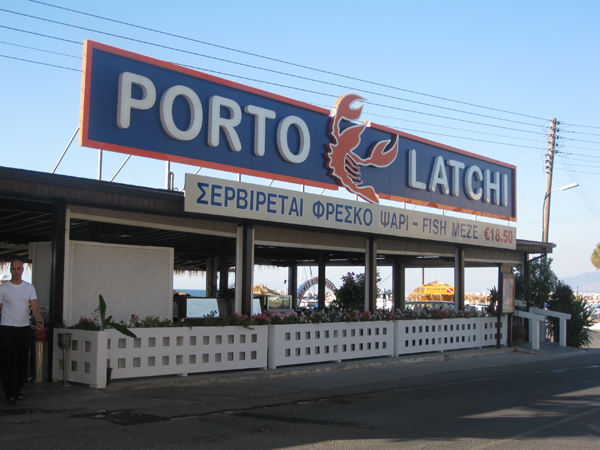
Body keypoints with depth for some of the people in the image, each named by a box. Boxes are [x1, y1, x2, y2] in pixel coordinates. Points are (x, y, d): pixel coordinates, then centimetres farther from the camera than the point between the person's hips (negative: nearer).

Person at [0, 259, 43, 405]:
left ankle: (17, 389, 23)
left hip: (24, 328, 3)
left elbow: (35, 307, -6)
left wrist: (39, 321, -22)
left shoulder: (29, 288, 5)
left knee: (22, 362, 8)